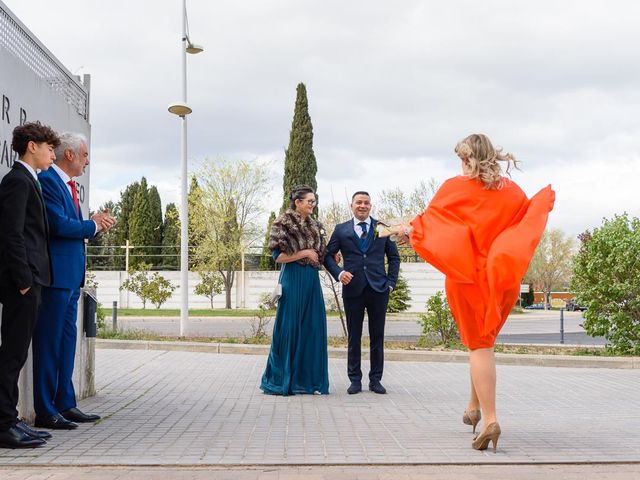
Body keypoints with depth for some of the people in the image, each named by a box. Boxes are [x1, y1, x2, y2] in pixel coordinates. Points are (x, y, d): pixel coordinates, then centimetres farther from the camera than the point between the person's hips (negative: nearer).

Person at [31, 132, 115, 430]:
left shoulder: (68, 185, 19)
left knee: (66, 341, 13)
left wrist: (95, 223, 4)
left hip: (71, 276, 10)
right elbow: (60, 225, -20)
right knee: (49, 343, -4)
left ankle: (65, 404, 21)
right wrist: (94, 226, -6)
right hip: (55, 275, -10)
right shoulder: (47, 180, -11)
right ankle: (45, 412, 1)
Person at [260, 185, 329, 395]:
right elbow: (279, 256, -12)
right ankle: (281, 380, 7)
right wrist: (305, 253, -12)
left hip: (312, 281, 7)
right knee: (290, 327, -3)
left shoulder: (315, 225, 15)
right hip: (293, 280, -7)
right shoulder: (284, 223, -6)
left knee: (312, 328, 5)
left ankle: (308, 379, 12)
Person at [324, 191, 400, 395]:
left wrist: (391, 282, 3)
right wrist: (338, 273, -9)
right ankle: (355, 380, 11)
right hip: (353, 289, 0)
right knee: (354, 337, 4)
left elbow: (394, 257, 12)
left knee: (378, 336, 4)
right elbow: (328, 255, 8)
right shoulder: (341, 230, 9)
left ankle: (375, 380, 13)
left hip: (378, 289, 0)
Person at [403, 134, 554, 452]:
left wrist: (409, 230, 18)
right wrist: (545, 198, 33)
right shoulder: (511, 190, 2)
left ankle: (489, 419, -13)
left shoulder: (454, 188, -7)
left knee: (479, 345, -1)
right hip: (501, 278, 3)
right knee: (484, 340, 21)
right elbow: (531, 216, 15)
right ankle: (474, 405, 23)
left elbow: (426, 221, -1)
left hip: (466, 275, -3)